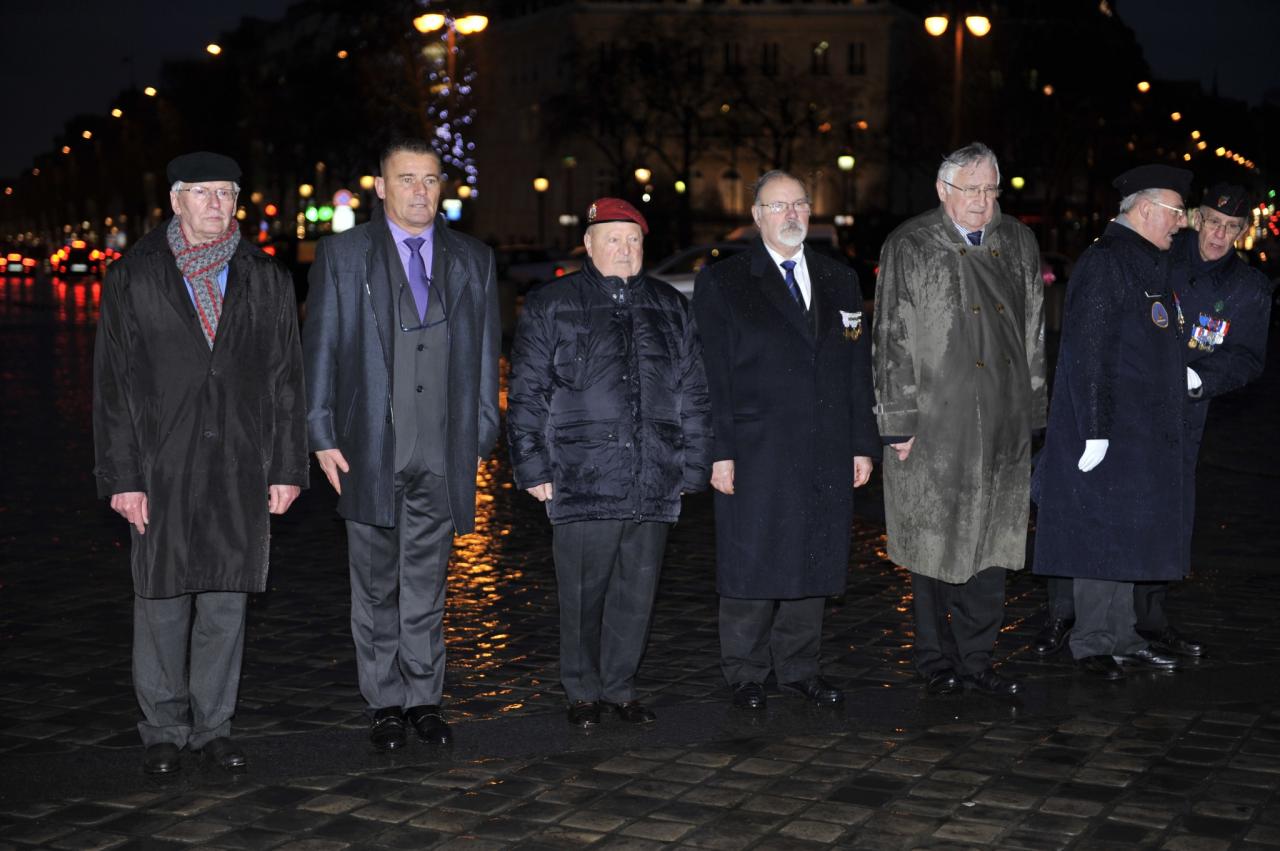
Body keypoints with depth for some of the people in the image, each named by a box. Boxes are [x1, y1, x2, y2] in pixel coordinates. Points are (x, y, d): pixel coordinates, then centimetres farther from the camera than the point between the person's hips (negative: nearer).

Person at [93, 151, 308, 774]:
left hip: (242, 469, 2)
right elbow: (112, 385, 0)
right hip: (162, 469, -2)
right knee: (162, 602, 4)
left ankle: (213, 726, 20)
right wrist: (122, 476, -6)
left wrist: (286, 467, 3)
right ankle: (164, 730, 18)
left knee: (227, 600, 7)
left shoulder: (266, 282, 9)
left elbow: (286, 380, 9)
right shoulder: (132, 280, 3)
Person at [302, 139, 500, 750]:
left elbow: (485, 353, 11)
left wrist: (482, 436, 6)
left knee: (427, 583, 8)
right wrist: (323, 436, -4)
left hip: (442, 451, 2)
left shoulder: (473, 261, 10)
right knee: (376, 585, 6)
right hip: (370, 448, -1)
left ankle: (424, 698, 19)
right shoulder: (341, 255, 4)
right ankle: (385, 703, 17)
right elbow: (320, 350, 2)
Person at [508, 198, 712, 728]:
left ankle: (620, 687, 22)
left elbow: (693, 395, 14)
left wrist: (691, 467, 8)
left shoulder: (670, 309, 13)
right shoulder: (551, 307, 3)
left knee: (637, 591, 8)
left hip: (654, 485, 3)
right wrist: (534, 467, -4)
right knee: (583, 591, 2)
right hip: (582, 481, -3)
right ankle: (582, 692, 18)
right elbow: (526, 395, 2)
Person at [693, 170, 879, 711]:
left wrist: (862, 444, 7)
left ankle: (798, 668, 23)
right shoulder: (722, 282, 1)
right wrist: (721, 452, -10)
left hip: (825, 458, 4)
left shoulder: (840, 281, 14)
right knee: (752, 565, 2)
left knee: (812, 563, 10)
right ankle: (746, 675, 15)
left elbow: (858, 371, 13)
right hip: (755, 455, -4)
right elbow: (714, 375, -4)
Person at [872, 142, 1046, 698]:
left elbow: (1034, 334, 14)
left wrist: (1030, 412, 11)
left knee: (991, 543, 7)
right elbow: (892, 339, -6)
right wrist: (898, 422, -11)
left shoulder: (1018, 244, 10)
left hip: (1003, 425, 4)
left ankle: (975, 659, 19)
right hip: (936, 425, -4)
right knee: (934, 542, 4)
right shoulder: (909, 247, -4)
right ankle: (936, 661, 18)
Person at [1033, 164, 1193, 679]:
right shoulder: (1105, 262, -15)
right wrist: (1095, 431, -22)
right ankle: (1092, 643, 9)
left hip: (1144, 432, 10)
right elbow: (1089, 351, -20)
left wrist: (1183, 377, 13)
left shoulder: (1149, 264, 14)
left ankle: (1121, 639, 23)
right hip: (1110, 432, -9)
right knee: (1102, 535, -2)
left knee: (1126, 535, 14)